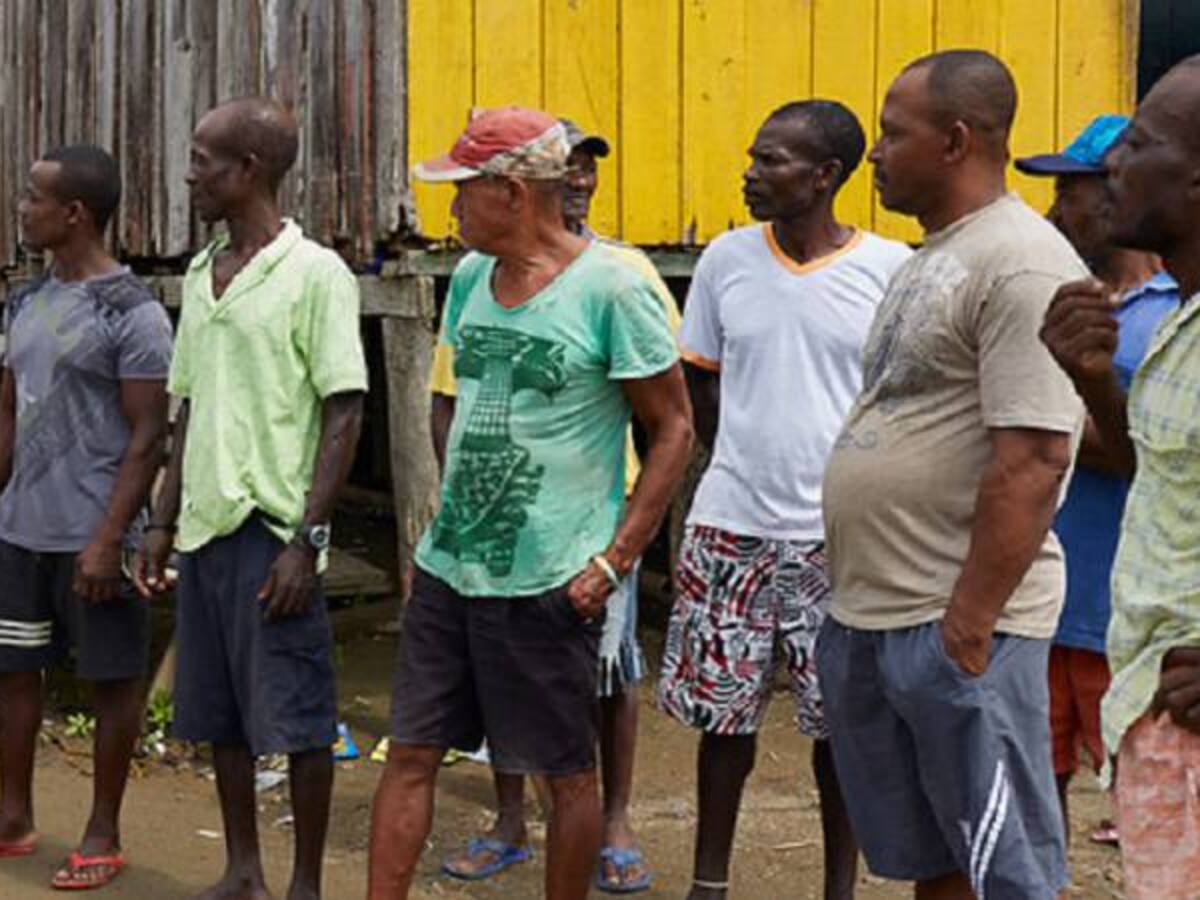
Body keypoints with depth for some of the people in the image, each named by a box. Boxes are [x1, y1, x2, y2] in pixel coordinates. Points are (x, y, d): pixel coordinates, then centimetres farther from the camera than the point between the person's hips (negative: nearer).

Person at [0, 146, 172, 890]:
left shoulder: (133, 314, -12)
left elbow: (149, 436, -14)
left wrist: (109, 539, -18)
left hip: (91, 536, -7)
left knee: (112, 680, 5)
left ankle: (103, 835, 16)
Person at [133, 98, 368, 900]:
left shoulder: (314, 273, -8)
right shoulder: (200, 274, 13)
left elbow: (345, 415, -11)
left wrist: (307, 539, -16)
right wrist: (164, 523, 13)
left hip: (273, 531, -7)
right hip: (204, 529, 7)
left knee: (297, 718, 1)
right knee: (217, 714, 13)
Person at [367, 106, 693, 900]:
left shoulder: (610, 287, -13)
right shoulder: (469, 278, 8)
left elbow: (675, 427, -10)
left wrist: (617, 559, -14)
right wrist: (440, 534, 16)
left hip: (551, 581, -6)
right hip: (447, 568, 7)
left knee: (568, 772, 8)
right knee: (410, 753, 9)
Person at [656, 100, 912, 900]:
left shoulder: (891, 268, -6)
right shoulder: (727, 259, 1)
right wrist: (747, 467, 9)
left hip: (842, 534, -2)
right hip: (732, 528, 2)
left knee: (844, 722, 7)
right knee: (724, 711, 10)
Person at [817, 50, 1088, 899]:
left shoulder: (1021, 264, -15)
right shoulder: (933, 258, 16)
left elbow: (1031, 460, -22)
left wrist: (968, 624, -23)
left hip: (954, 627, -9)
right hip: (865, 619, 9)